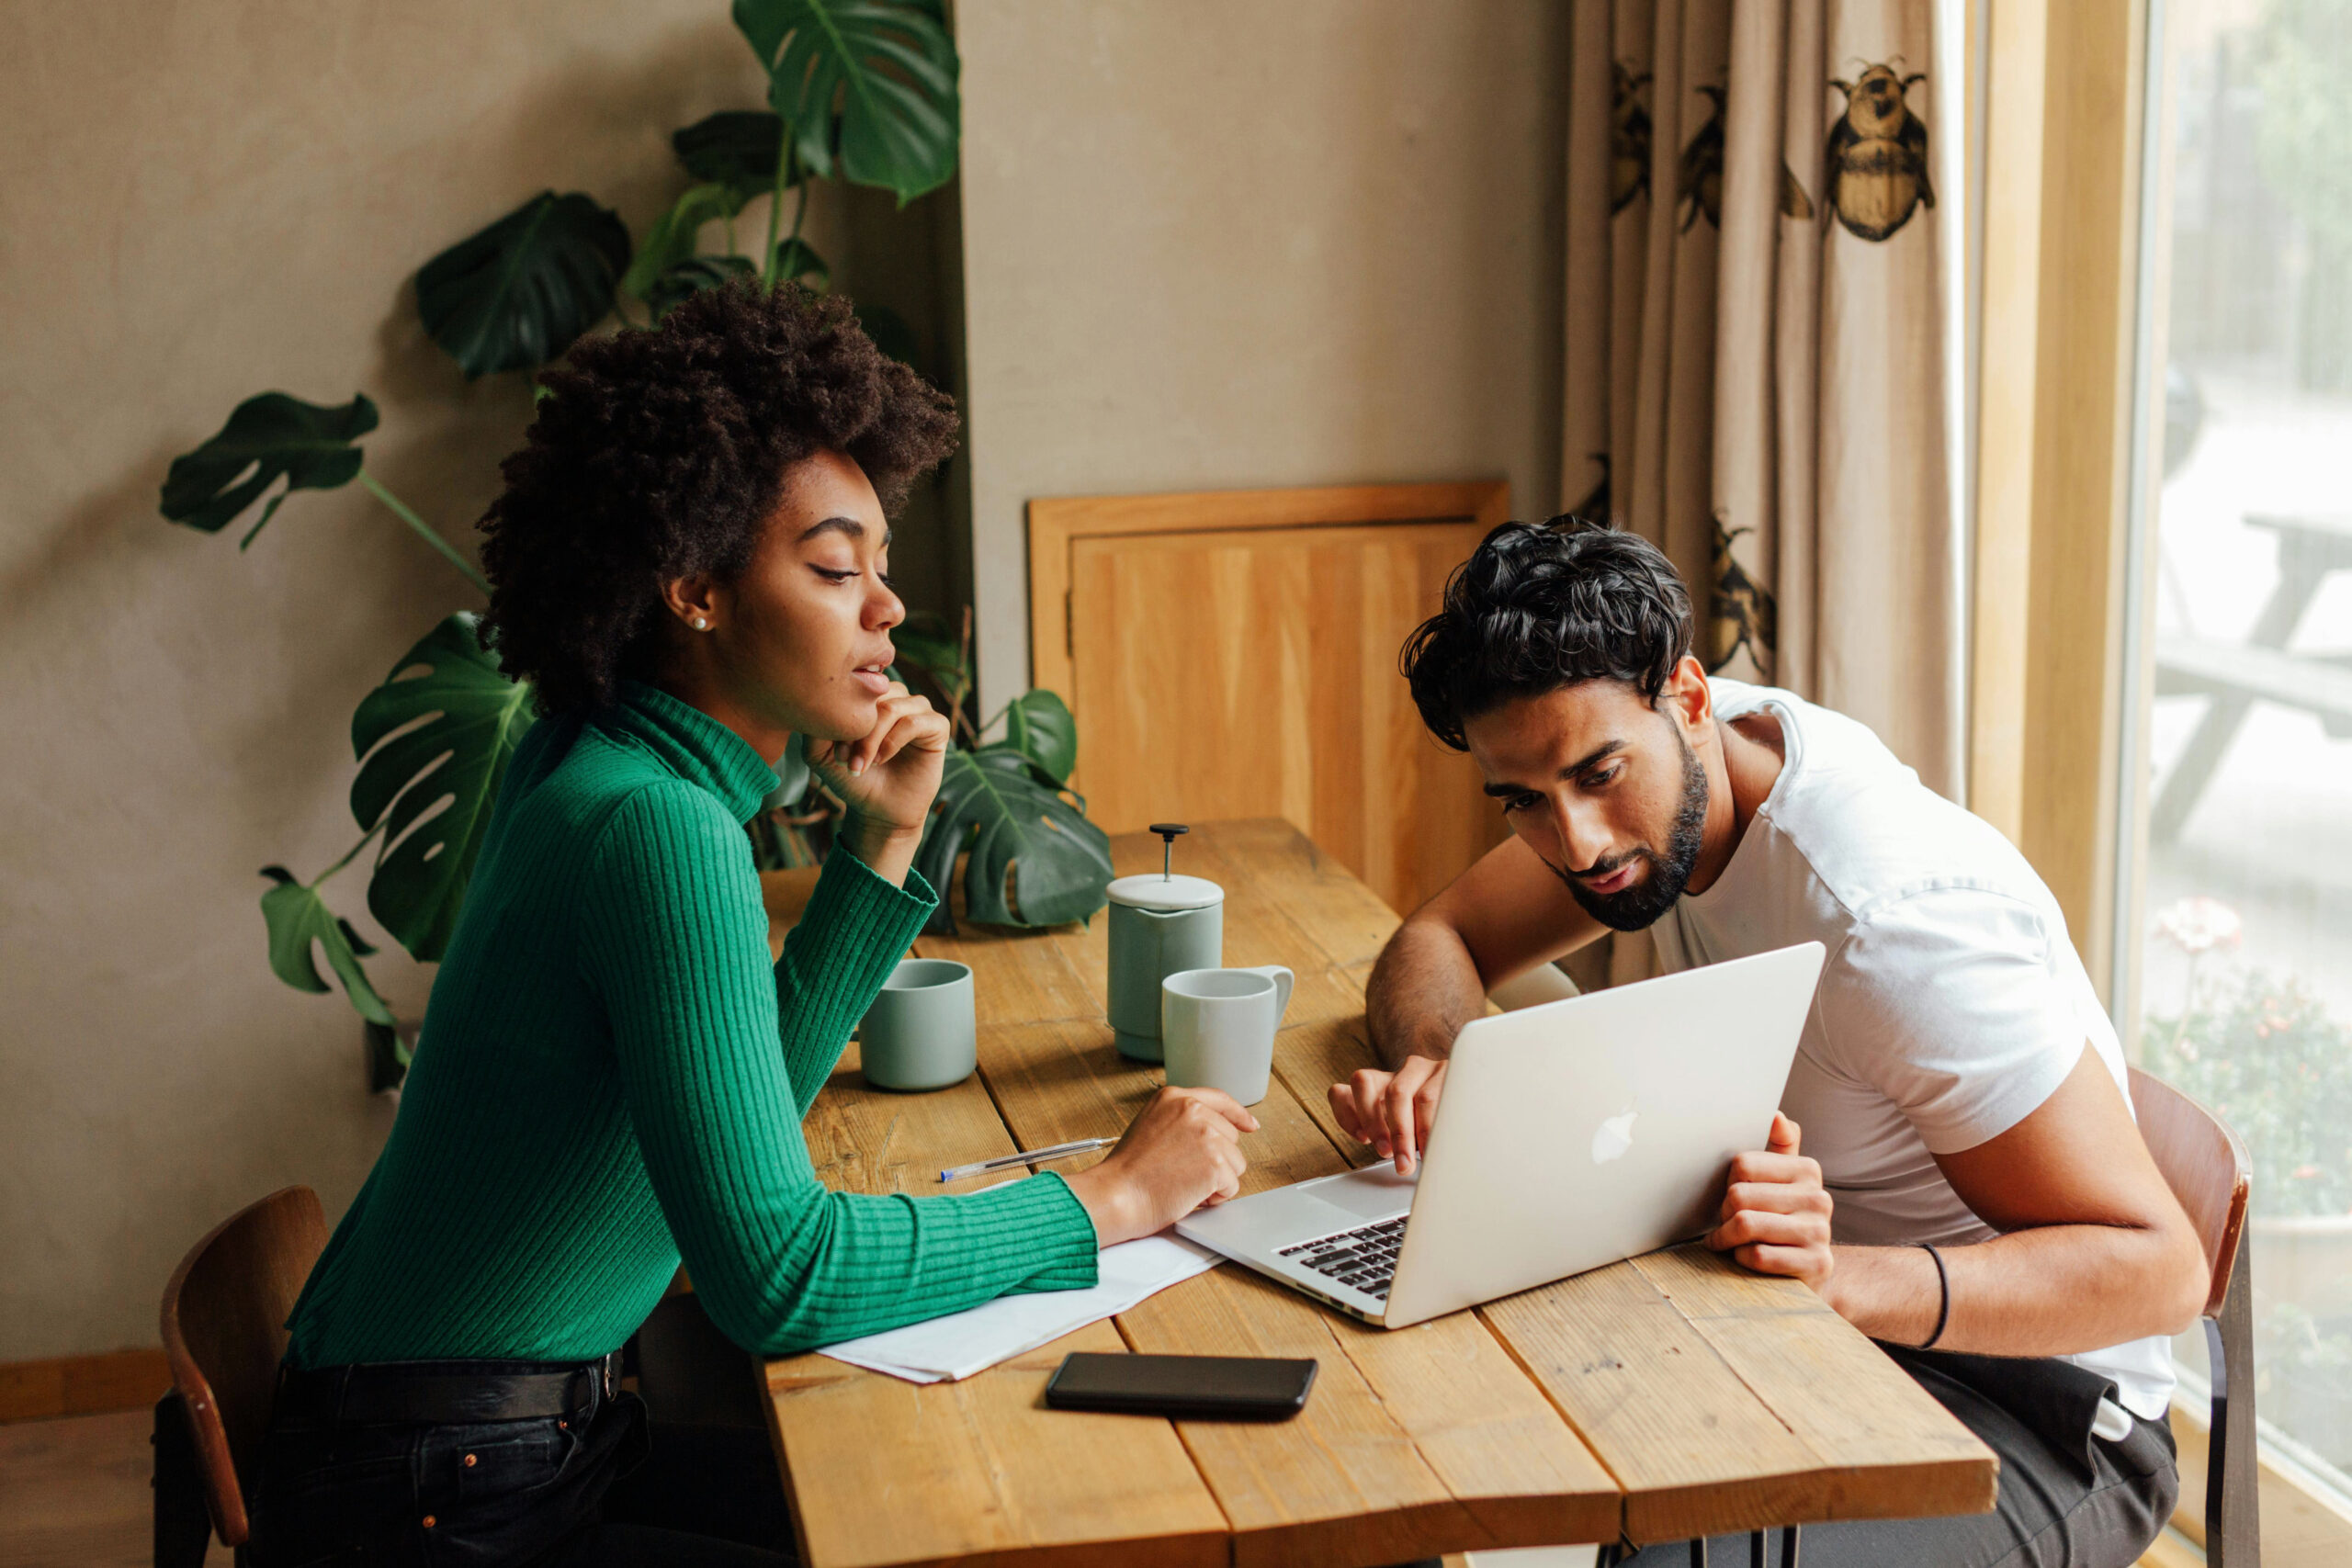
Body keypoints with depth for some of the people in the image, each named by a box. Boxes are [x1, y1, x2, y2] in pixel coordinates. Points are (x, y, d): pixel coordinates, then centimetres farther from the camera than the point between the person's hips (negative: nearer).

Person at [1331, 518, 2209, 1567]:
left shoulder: (1896, 920, -29)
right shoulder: (1656, 774, -5)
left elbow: (2157, 1267, -27)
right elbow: (1440, 939, 8)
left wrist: (1843, 1277, -42)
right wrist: (1427, 1059, -16)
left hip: (2032, 1415, -7)